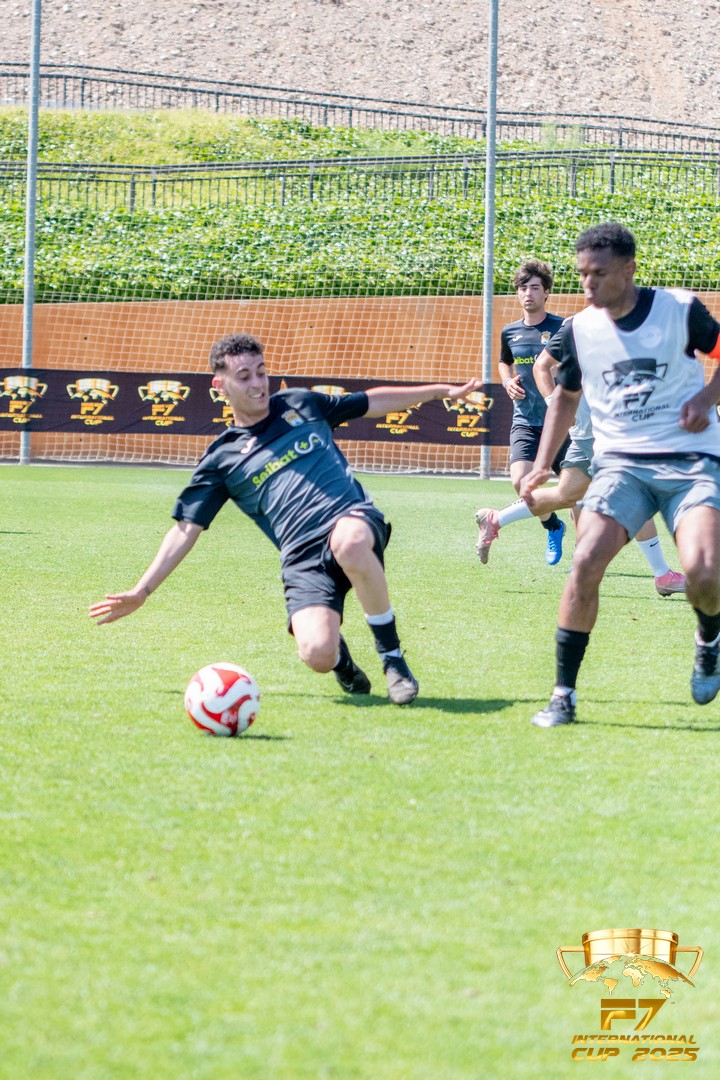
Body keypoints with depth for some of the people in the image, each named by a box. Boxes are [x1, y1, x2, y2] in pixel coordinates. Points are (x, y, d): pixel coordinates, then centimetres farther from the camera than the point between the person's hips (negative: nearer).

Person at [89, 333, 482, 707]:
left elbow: (373, 402, 31)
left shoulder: (301, 404, 19)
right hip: (303, 558, -1)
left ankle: (392, 655, -19)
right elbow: (185, 529, 12)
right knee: (317, 654, -29)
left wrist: (444, 391, 34)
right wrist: (140, 592, 6)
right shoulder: (221, 458, 12)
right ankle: (341, 655, 13)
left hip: (354, 519, 1)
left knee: (347, 542, -41)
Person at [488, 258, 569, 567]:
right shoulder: (510, 333, 9)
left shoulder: (563, 329, -5)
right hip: (525, 422, 3)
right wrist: (508, 382, 8)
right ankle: (553, 526, 15)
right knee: (521, 480, -14)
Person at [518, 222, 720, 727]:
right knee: (586, 562, -21)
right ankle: (564, 694, -10)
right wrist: (543, 465, 12)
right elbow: (566, 395, 21)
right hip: (621, 463, 2)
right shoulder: (578, 330, 4)